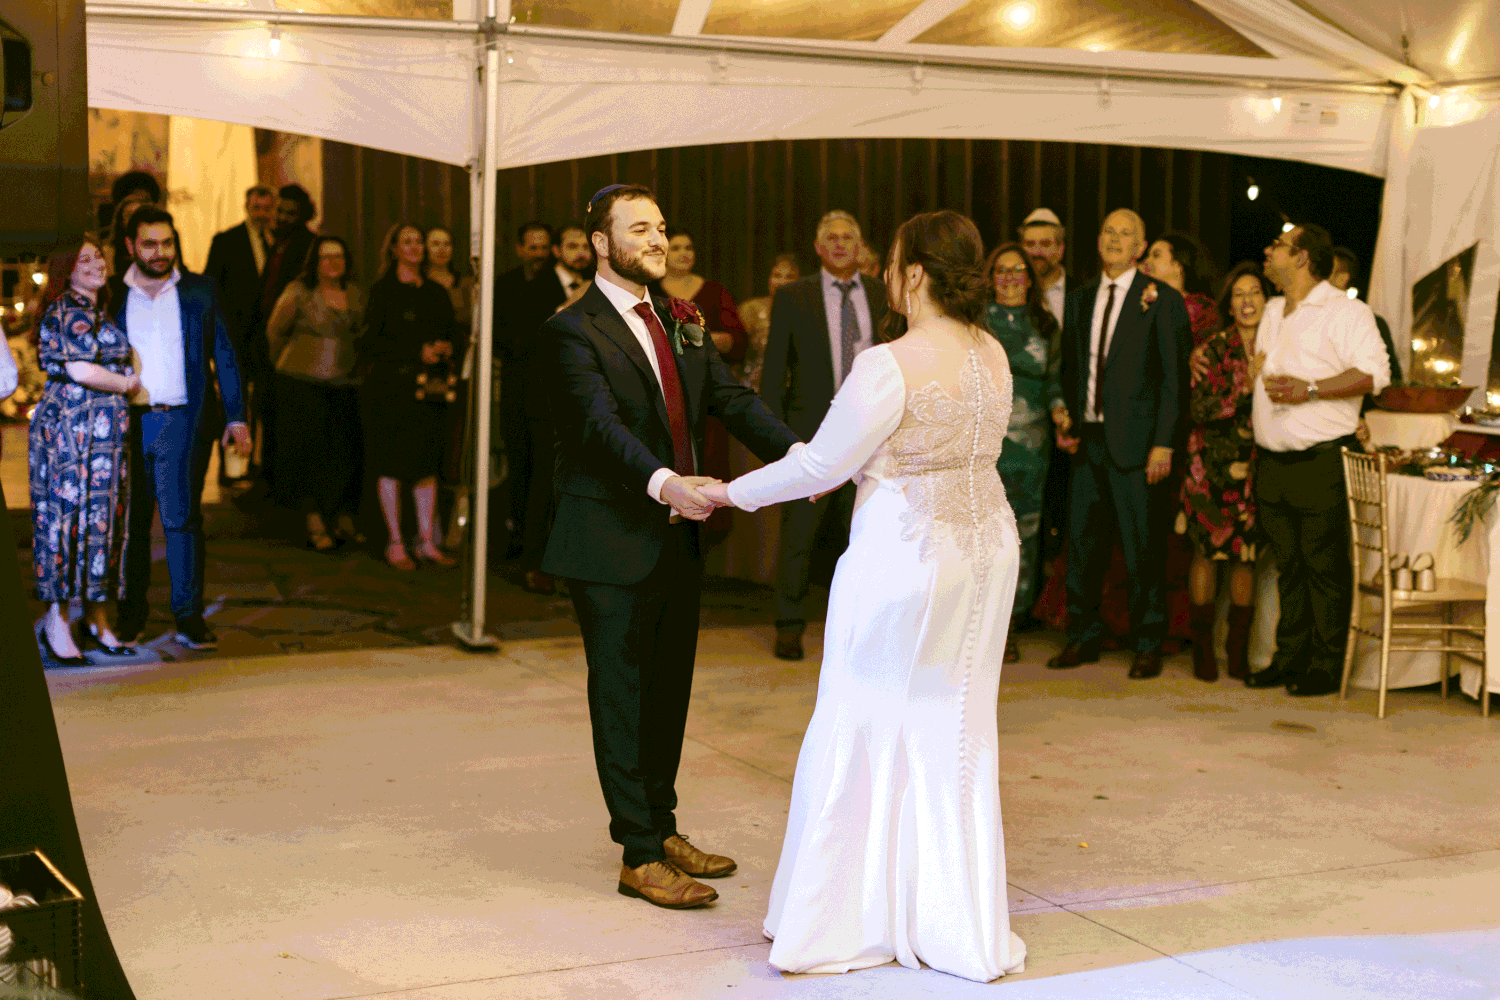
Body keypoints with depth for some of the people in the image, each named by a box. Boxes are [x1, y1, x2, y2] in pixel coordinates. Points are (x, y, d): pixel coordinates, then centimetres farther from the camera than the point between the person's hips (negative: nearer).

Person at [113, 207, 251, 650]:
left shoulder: (199, 291, 7)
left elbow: (224, 355, 9)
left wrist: (236, 417, 3)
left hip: (183, 421, -1)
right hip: (128, 422, 1)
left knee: (183, 517, -3)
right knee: (131, 521, 5)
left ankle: (189, 614, 2)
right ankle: (132, 611, 16)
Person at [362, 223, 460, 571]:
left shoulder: (436, 292, 14)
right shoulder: (383, 290, -2)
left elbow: (454, 333, 19)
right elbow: (369, 342, -8)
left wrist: (446, 348, -5)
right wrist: (417, 352, -15)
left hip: (429, 389, 5)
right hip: (391, 388, -5)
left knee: (428, 464, 4)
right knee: (392, 466, -2)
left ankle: (427, 541, 10)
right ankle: (395, 543, 6)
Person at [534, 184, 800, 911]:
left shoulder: (680, 327, 13)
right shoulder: (573, 331, -11)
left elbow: (732, 399, 3)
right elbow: (602, 422, -26)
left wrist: (793, 453, -14)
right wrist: (663, 483, -43)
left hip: (677, 542, 7)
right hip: (612, 548, -7)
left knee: (669, 693, 16)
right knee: (621, 700, 2)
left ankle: (661, 828, 30)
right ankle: (640, 857, 10)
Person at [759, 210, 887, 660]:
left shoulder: (884, 296, 8)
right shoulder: (792, 297, 3)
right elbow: (773, 370, 3)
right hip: (811, 429, -2)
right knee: (798, 531, 0)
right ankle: (789, 626, 11)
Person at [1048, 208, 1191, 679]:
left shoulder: (1163, 301, -2)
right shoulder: (1080, 299, 14)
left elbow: (1175, 376, -6)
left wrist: (1164, 443, -12)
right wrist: (1065, 414, 5)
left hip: (1135, 441, -5)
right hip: (1088, 439, 5)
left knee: (1142, 547, 0)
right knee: (1082, 540, 9)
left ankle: (1148, 645, 13)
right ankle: (1083, 636, 21)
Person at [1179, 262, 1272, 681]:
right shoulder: (1212, 350, -3)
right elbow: (1200, 410, -13)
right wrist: (1245, 385, -18)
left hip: (1255, 466, 3)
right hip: (1213, 465, -3)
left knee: (1247, 555, 3)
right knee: (1207, 551, -1)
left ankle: (1239, 649, 13)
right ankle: (1202, 647, 9)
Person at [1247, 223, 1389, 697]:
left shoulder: (1345, 311, -7)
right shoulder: (1273, 312, 19)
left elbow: (1374, 372, -16)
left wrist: (1309, 390, -22)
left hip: (1321, 460, -7)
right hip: (1271, 459, 7)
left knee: (1324, 566, -3)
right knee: (1287, 565, 12)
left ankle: (1327, 667, 3)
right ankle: (1290, 658, 19)